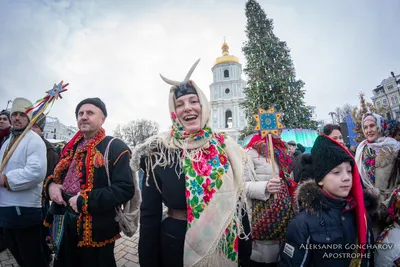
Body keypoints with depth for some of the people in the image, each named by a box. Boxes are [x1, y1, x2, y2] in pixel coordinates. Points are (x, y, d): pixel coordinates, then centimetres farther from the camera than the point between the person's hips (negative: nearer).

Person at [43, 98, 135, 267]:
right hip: (64, 225, 7)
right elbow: (57, 175, 21)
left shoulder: (115, 147, -14)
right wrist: (51, 185, -3)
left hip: (95, 231, -7)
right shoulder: (71, 147, 10)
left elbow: (125, 189, -23)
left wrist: (84, 200, -23)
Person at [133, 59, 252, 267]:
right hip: (175, 242, -2)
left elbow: (238, 203, 2)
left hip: (224, 244, 3)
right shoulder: (159, 152, -11)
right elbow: (149, 213, -6)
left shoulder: (225, 148, -4)